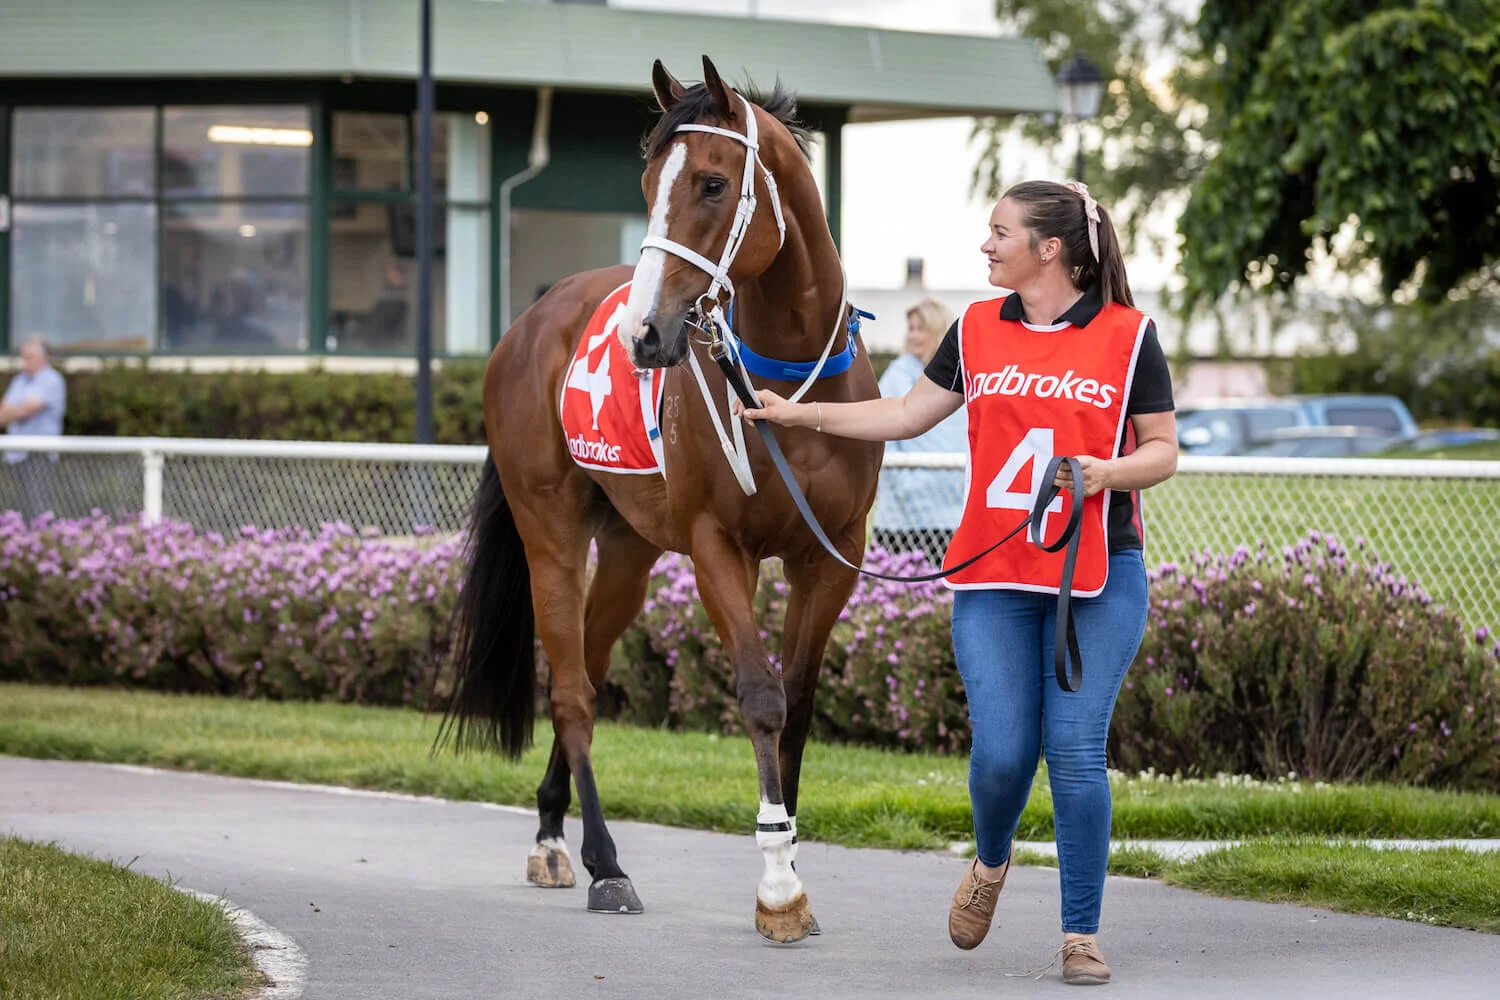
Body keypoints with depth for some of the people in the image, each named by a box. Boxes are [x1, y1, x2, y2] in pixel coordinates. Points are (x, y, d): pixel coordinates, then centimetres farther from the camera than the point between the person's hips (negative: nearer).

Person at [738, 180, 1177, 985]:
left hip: (1100, 578, -2)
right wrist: (802, 414, 13)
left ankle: (1082, 934, 5)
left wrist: (1109, 471, -17)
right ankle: (991, 864, 29)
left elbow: (1162, 449, 2)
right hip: (992, 578, 2)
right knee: (1000, 752, -5)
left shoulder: (1128, 336, -1)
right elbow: (909, 415, 16)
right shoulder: (977, 331, 9)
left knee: (1075, 751, -7)